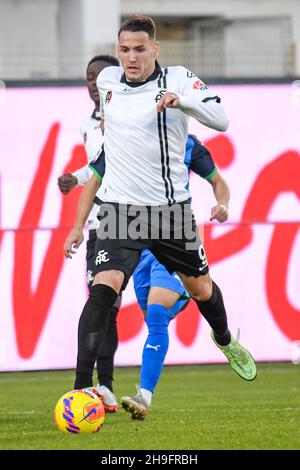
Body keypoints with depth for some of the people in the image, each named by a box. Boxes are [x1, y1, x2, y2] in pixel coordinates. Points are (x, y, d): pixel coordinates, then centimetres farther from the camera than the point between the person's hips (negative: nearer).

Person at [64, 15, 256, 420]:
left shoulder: (178, 79, -9)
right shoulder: (107, 80, 2)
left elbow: (220, 119, -23)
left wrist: (182, 100, -39)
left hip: (171, 207, 0)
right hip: (120, 209, 1)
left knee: (200, 287, 18)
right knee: (104, 289, -21)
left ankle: (226, 342, 52)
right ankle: (82, 385, -24)